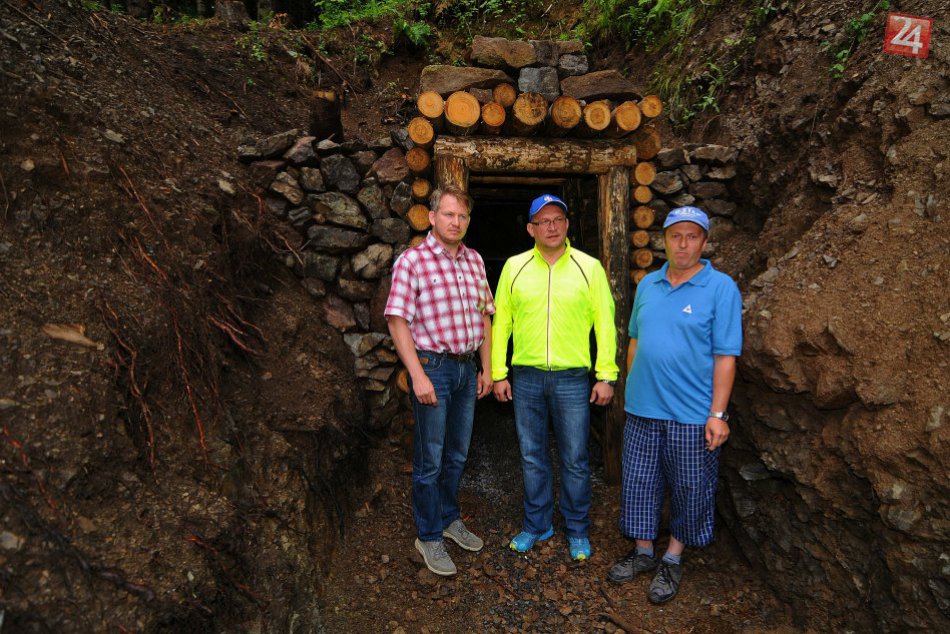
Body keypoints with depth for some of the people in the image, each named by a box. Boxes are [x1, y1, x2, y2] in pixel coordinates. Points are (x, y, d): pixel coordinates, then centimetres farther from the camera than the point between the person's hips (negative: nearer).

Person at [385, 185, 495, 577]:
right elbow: (397, 322, -13)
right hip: (432, 367, -6)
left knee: (457, 455, 18)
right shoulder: (412, 261, -10)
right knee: (430, 460, 5)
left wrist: (486, 368, 10)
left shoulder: (474, 261, 8)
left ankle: (450, 519, 38)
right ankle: (429, 537, 22)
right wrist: (418, 376, -18)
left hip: (467, 368, 6)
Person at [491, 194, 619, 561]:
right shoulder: (515, 267, 3)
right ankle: (537, 524, 32)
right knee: (532, 456, 13)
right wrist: (498, 373, 3)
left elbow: (604, 322, 0)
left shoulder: (589, 268, -1)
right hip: (526, 378, 2)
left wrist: (607, 376, -4)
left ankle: (577, 531, 29)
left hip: (573, 378, -1)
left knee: (575, 460, 9)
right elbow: (500, 321, 6)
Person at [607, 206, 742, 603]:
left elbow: (725, 356, -10)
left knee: (689, 490, 10)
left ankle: (672, 560, 30)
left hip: (693, 414, -4)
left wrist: (718, 414, -13)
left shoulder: (721, 287, -7)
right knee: (639, 482, 13)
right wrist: (629, 390, 13)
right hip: (642, 408, 5)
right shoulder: (648, 284, 7)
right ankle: (643, 552, 32)